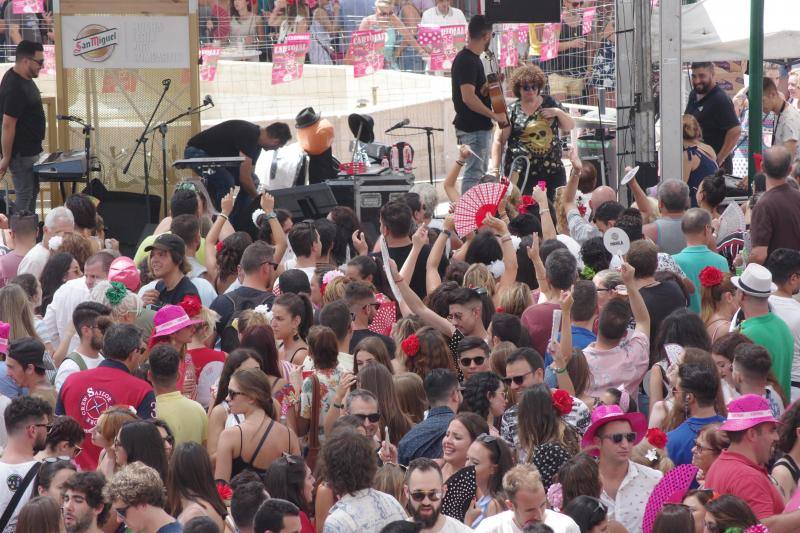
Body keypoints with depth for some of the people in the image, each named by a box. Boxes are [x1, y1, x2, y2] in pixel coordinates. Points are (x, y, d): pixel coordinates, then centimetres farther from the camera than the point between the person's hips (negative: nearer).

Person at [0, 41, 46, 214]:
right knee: (24, 197, -5)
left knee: (33, 192, 18)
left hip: (30, 150, 10)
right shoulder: (14, 88, -26)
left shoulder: (24, 79, 6)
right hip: (20, 153, -10)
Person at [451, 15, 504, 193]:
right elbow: (468, 98, -27)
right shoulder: (468, 61, -19)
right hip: (473, 129, -10)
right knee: (473, 174, -9)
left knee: (479, 173, 16)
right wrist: (495, 115, -21)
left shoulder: (471, 58, 13)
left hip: (478, 127, 10)